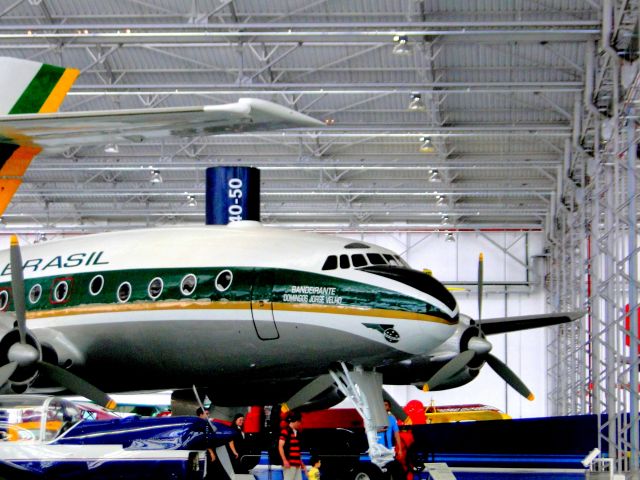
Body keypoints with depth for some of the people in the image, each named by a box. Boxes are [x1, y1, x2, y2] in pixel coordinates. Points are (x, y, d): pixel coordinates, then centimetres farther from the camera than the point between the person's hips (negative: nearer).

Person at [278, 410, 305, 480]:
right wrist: (285, 461, -19)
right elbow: (280, 446, -13)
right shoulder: (285, 431, -8)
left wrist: (300, 462, 21)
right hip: (289, 464, -9)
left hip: (297, 464, 9)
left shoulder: (296, 432, 17)